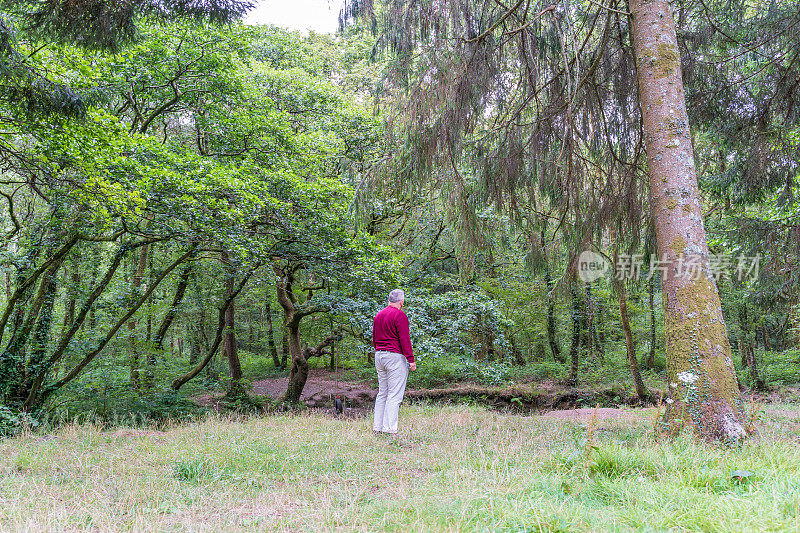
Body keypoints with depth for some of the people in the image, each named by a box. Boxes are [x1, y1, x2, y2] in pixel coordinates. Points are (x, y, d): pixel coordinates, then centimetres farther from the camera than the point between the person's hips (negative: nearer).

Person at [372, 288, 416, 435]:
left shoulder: (378, 316, 14)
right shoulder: (400, 315, -10)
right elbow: (404, 339, -15)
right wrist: (411, 360, -13)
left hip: (379, 356, 8)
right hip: (395, 357, -8)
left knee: (382, 393, 13)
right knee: (395, 395, -5)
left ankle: (377, 428, 14)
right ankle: (390, 430, -6)